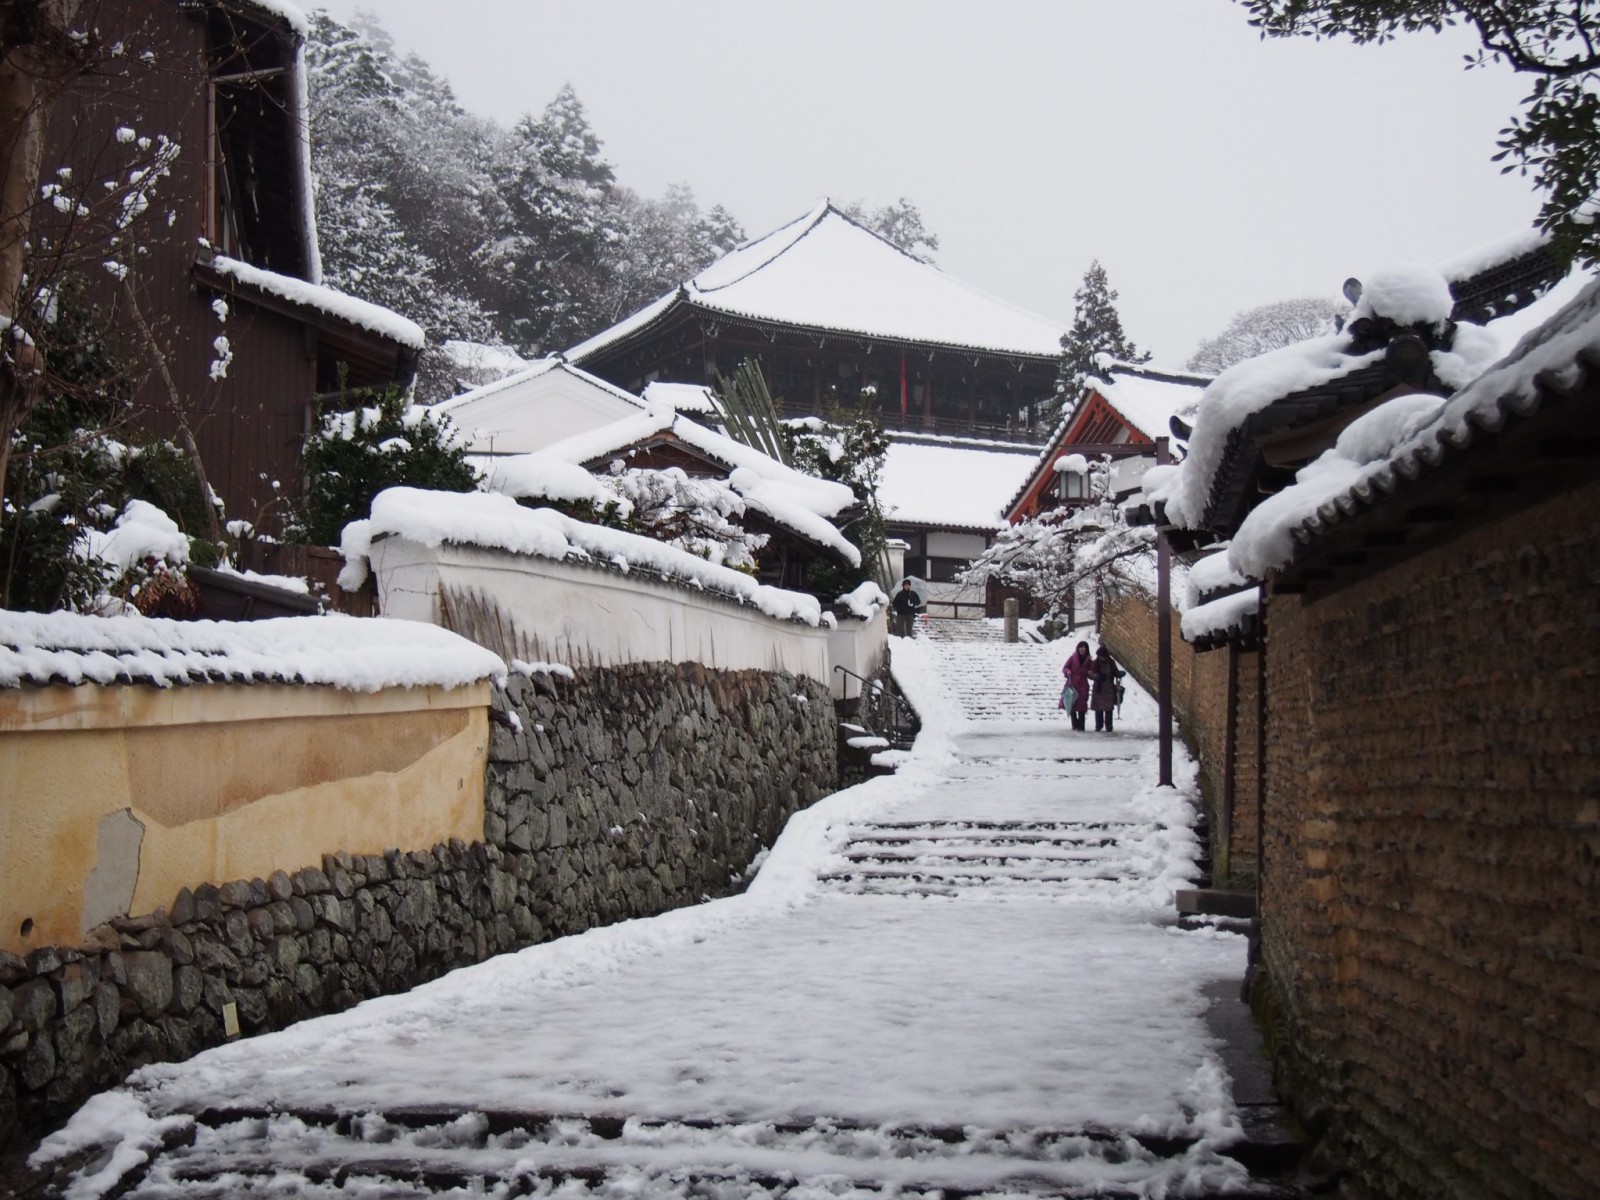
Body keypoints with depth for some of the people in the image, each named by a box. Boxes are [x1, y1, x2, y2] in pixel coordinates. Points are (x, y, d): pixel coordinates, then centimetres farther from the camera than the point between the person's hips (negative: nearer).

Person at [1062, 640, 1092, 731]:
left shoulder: (1088, 660, 6)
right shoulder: (1073, 657, 0)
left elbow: (1089, 673, 13)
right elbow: (1064, 668, 2)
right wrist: (1067, 671, -18)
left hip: (1083, 686, 1)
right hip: (1072, 684, -1)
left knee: (1081, 706, -4)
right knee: (1072, 705, 0)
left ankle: (1081, 726, 1)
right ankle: (1075, 725, 12)